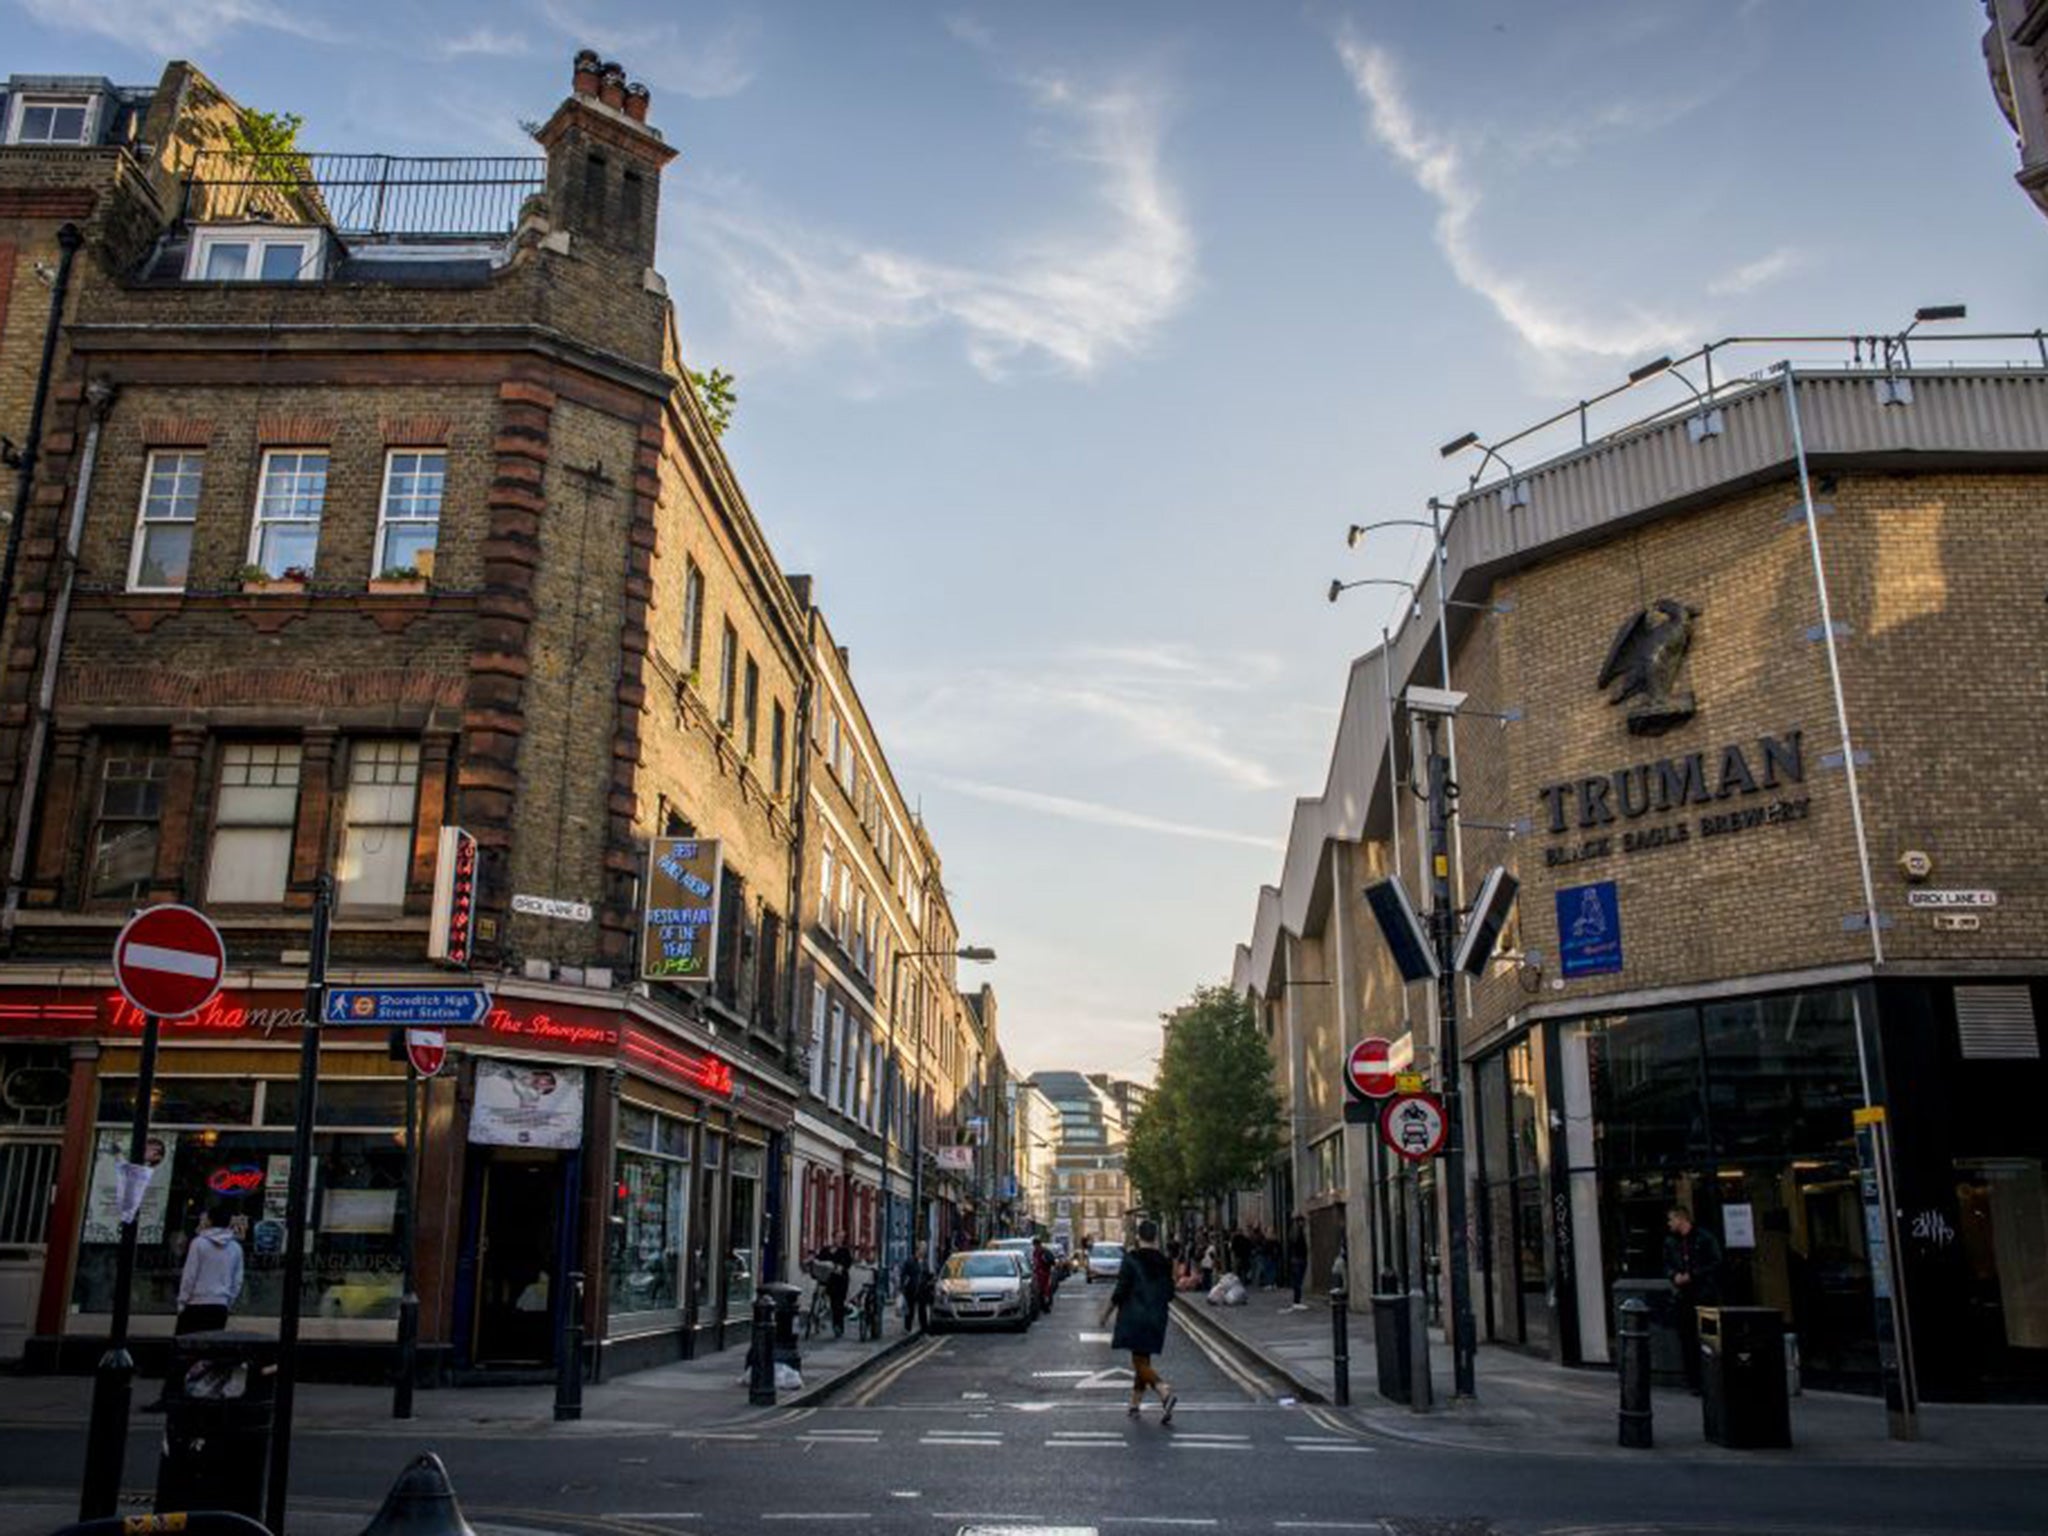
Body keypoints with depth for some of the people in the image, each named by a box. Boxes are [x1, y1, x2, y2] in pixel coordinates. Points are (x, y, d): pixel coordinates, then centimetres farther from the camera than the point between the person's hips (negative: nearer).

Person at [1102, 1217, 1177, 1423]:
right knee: (1142, 1360, 17)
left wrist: (1106, 1312, -1)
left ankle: (1165, 1393, -26)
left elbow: (1120, 1291, -13)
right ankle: (1135, 1404, 22)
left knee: (1140, 1362, -5)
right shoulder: (1163, 1262, 3)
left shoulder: (1130, 1259, -11)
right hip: (1156, 1319, 5)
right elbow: (1169, 1294, 6)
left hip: (1134, 1318, -5)